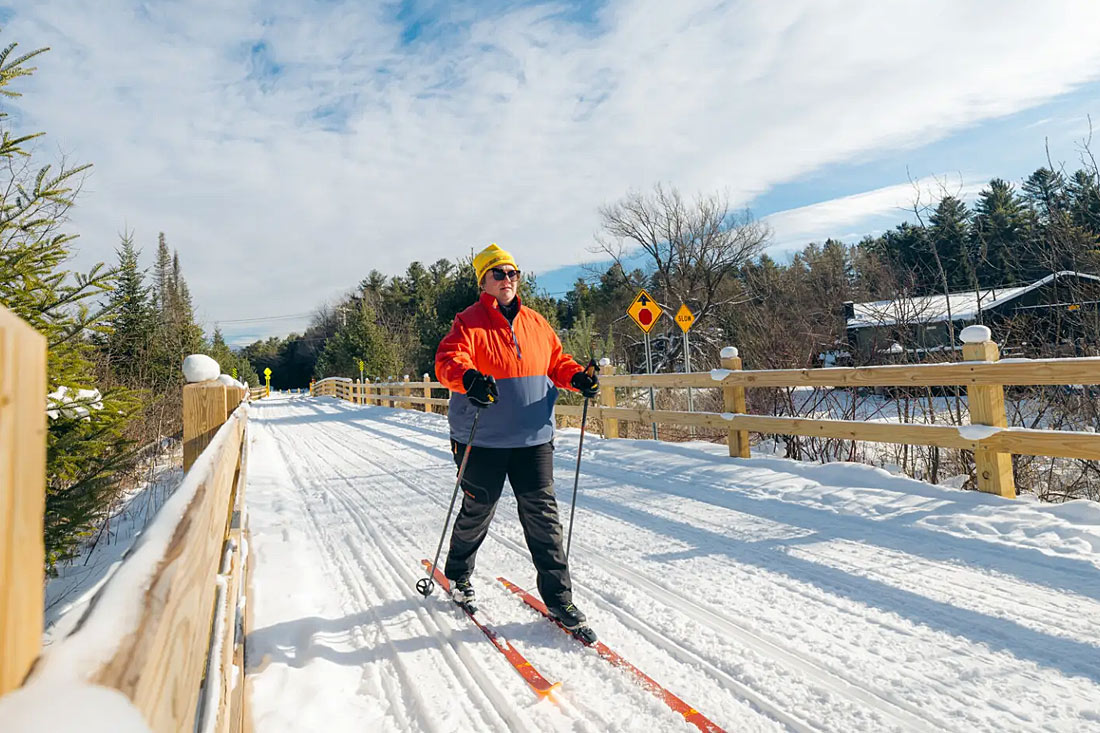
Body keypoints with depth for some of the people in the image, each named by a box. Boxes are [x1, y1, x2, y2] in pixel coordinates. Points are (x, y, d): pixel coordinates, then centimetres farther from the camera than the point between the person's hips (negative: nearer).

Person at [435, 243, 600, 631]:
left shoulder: (535, 322, 11)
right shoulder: (469, 322, -5)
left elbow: (556, 360, 18)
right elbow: (449, 360, -18)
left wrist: (577, 377, -1)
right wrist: (469, 378, -39)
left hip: (533, 439, 4)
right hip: (483, 441, -3)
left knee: (543, 516, 4)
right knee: (477, 514, 13)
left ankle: (559, 598, 16)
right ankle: (457, 576, 41)